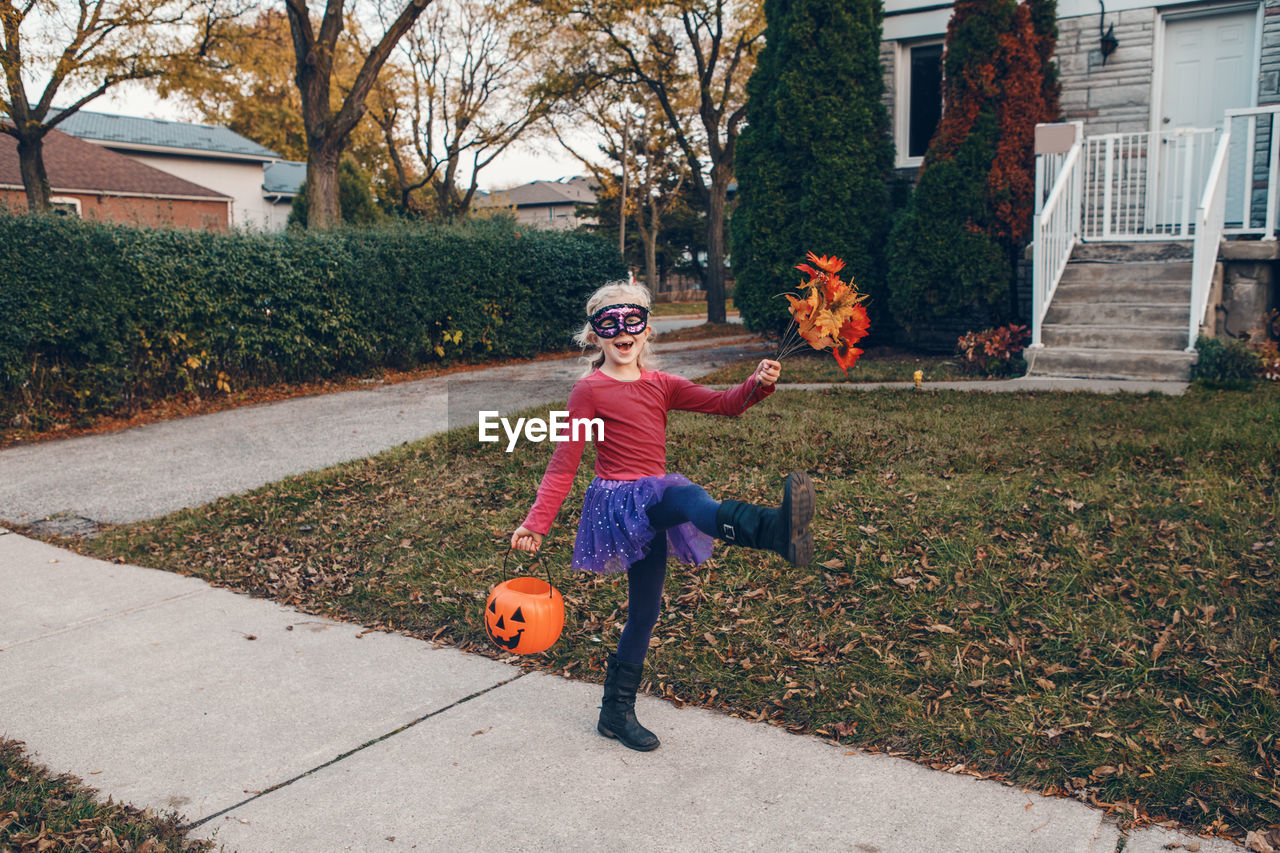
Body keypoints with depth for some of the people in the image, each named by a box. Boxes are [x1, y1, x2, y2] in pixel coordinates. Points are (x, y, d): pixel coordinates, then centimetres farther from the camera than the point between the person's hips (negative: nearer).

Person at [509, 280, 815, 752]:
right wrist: (536, 523, -14)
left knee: (645, 610, 11)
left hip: (654, 508, 7)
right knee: (691, 497, -36)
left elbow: (725, 403, 7)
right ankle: (776, 528, -65)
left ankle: (618, 712, 26)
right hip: (619, 502, -7)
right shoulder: (589, 390, -4)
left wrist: (759, 383, -13)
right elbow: (563, 465, -6)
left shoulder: (661, 385, 13)